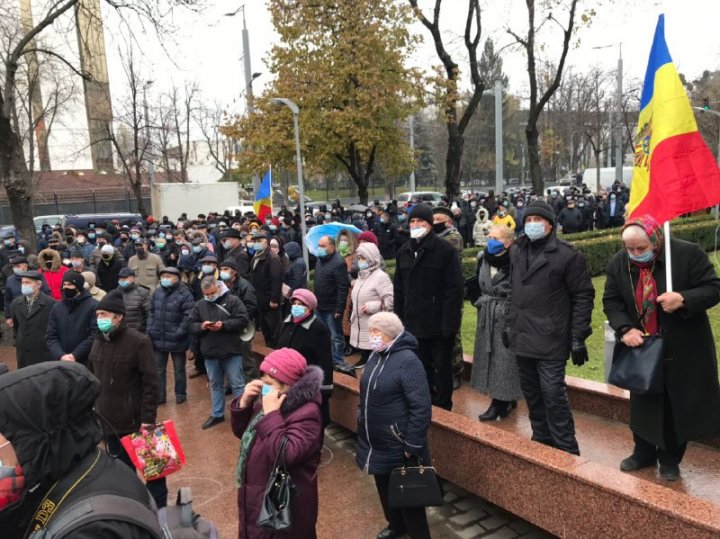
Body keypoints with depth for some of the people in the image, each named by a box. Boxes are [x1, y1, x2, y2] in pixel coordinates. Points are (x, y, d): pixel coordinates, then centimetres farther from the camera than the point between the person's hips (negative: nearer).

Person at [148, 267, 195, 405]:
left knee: (179, 369, 12)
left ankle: (181, 394, 29)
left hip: (176, 341, -5)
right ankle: (159, 396, 29)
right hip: (158, 339, 5)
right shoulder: (157, 292, 5)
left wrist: (179, 333, -21)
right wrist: (150, 329, 1)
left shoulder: (184, 294, -14)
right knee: (158, 369, 15)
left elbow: (188, 316, -18)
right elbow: (151, 311, 12)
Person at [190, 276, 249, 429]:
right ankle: (217, 414, 30)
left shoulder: (232, 301, -6)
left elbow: (243, 320, -12)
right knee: (215, 385, 17)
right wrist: (201, 326, -15)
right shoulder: (200, 305, 8)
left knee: (237, 385, 4)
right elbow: (191, 325, 7)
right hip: (210, 353, 5)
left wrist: (223, 325, -22)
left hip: (231, 352, -4)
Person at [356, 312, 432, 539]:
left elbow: (421, 407, -23)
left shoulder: (407, 360, -22)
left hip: (398, 446, -8)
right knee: (384, 487, 23)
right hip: (376, 442, 8)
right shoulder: (376, 355, 3)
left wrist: (412, 445, -21)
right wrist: (363, 427, 19)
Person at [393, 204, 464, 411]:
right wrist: (399, 319, 8)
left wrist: (449, 322, -19)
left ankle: (443, 408, 23)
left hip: (439, 322, -5)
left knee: (442, 367, 8)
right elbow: (398, 289, 13)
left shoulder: (445, 250, -10)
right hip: (414, 322, 6)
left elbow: (455, 288, -14)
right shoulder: (404, 251, 9)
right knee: (422, 367, 16)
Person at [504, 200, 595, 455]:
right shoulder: (517, 251, 11)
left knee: (553, 395, -4)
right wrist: (509, 324, 15)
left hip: (550, 340, -6)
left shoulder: (567, 255, -9)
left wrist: (578, 338, -11)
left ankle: (567, 450, 11)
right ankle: (541, 439, 31)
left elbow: (583, 296, -8)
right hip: (522, 337, 6)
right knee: (531, 393, 15)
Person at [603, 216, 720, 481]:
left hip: (683, 348, -3)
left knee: (679, 406, 9)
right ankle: (644, 452, 34)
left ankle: (670, 459, 27)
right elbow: (611, 300, -1)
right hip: (641, 348, 3)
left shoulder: (688, 253, -17)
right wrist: (625, 329, -16)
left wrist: (683, 299, -31)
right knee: (643, 404, 15)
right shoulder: (617, 263, -5)